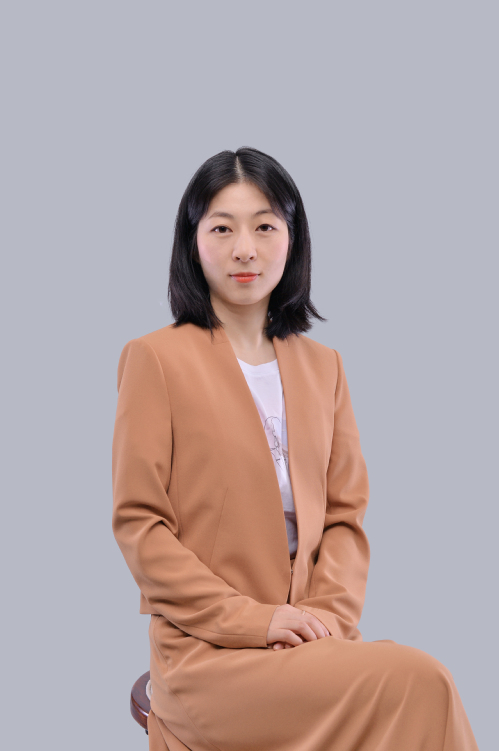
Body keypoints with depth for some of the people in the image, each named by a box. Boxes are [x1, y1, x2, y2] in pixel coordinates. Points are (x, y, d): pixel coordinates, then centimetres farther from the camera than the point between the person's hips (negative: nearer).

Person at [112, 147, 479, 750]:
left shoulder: (323, 366, 15)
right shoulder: (156, 358, 0)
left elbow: (345, 513, 12)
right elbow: (138, 524, -5)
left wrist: (331, 611, -7)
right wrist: (251, 618, -13)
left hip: (309, 641, 5)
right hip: (206, 651, -5)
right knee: (419, 684, -26)